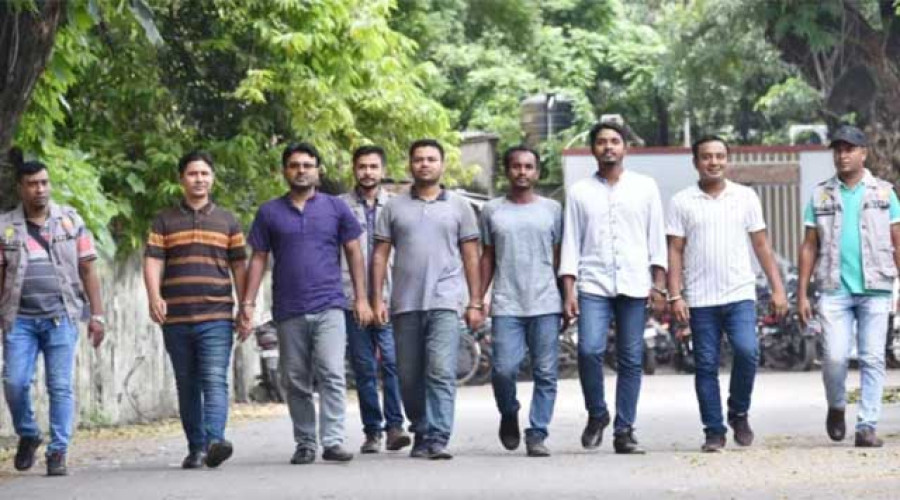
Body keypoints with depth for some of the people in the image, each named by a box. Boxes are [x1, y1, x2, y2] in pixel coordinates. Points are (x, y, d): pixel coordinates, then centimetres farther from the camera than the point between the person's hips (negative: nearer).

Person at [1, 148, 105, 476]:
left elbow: (88, 270, 8)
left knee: (61, 386, -5)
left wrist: (97, 315, 3)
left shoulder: (70, 221, 9)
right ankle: (27, 436, 18)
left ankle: (58, 452, 2)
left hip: (61, 317, 0)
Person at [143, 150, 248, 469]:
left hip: (216, 316, -1)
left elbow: (239, 268, 12)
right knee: (187, 387, 7)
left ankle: (215, 440, -28)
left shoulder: (227, 221, 12)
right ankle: (196, 449, 13)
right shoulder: (164, 221, 10)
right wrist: (154, 297, -17)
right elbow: (152, 262, 1)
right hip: (176, 320, 1)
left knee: (215, 380, -15)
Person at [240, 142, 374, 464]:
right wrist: (248, 302, 2)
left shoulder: (336, 208, 7)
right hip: (288, 311, 2)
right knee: (296, 382, 6)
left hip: (329, 307, -2)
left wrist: (361, 298, 3)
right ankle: (305, 444, 14)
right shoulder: (269, 213, 9)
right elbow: (259, 259, 10)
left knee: (332, 375, -14)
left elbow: (354, 253, 9)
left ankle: (333, 441, -14)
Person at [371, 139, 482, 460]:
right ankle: (421, 433, 21)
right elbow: (380, 255, 10)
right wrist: (377, 298, 0)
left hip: (444, 303, -2)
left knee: (441, 372, -14)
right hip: (405, 304, 2)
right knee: (409, 377, 6)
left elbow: (471, 256, 10)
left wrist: (475, 302, 4)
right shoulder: (394, 208, 12)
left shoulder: (458, 207, 11)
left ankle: (437, 439, -18)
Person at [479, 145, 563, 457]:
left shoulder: (552, 209, 10)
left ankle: (537, 435, 4)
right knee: (504, 369, -10)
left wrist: (568, 299, 6)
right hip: (506, 306, 0)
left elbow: (558, 257, 12)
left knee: (546, 374, -2)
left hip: (546, 304, 0)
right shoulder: (493, 211, 11)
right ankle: (509, 415, 18)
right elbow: (487, 258, 14)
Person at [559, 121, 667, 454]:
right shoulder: (579, 192, 10)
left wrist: (659, 286, 1)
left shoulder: (645, 187, 10)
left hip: (634, 286, 1)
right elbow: (571, 245, 7)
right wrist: (568, 292, -1)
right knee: (589, 349, -17)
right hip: (593, 284, -1)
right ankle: (596, 415, 4)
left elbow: (656, 239, 9)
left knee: (631, 360, -1)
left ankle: (624, 431, 6)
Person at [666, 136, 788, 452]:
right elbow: (675, 251, 4)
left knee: (747, 351, -17)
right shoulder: (682, 202, 5)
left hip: (740, 294, 0)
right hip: (700, 299, 0)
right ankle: (714, 431, 7)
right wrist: (675, 296, -5)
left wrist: (777, 288, 5)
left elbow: (761, 245, 10)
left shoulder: (745, 197, 8)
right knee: (706, 366, 0)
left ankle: (739, 412, 5)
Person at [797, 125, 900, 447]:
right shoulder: (821, 195, 10)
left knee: (873, 359, -3)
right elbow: (809, 247, 10)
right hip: (834, 289, 0)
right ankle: (836, 407, 19)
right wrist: (802, 293, 5)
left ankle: (867, 427, 0)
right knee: (835, 356, -8)